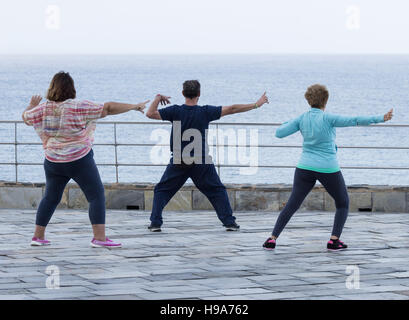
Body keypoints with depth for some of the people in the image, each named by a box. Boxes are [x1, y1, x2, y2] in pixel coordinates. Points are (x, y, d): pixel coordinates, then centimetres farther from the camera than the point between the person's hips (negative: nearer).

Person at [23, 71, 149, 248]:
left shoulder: (42, 110, 0)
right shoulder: (79, 108, -13)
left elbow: (26, 117, 18)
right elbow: (108, 108, -14)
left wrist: (32, 105, 39)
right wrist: (134, 106, -6)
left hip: (53, 161, 5)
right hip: (80, 160, -5)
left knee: (50, 198, 18)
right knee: (97, 196, -1)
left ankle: (38, 236, 20)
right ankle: (99, 237, -10)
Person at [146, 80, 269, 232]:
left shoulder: (175, 111, -7)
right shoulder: (205, 112, -7)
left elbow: (150, 114, -9)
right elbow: (231, 109, -4)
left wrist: (158, 98, 9)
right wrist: (256, 104, 2)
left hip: (178, 163, 0)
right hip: (202, 163, 0)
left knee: (161, 191, 15)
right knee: (217, 191, 15)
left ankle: (155, 223, 3)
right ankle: (229, 222, 9)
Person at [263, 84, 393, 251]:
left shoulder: (302, 119, -2)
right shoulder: (327, 118, -13)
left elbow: (279, 133, -2)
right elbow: (354, 121, -19)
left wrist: (289, 123, 17)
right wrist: (381, 118, -18)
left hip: (305, 168, 3)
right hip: (328, 169, -3)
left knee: (292, 205, 9)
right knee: (343, 204, 16)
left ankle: (272, 239, 0)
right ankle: (334, 240, 5)